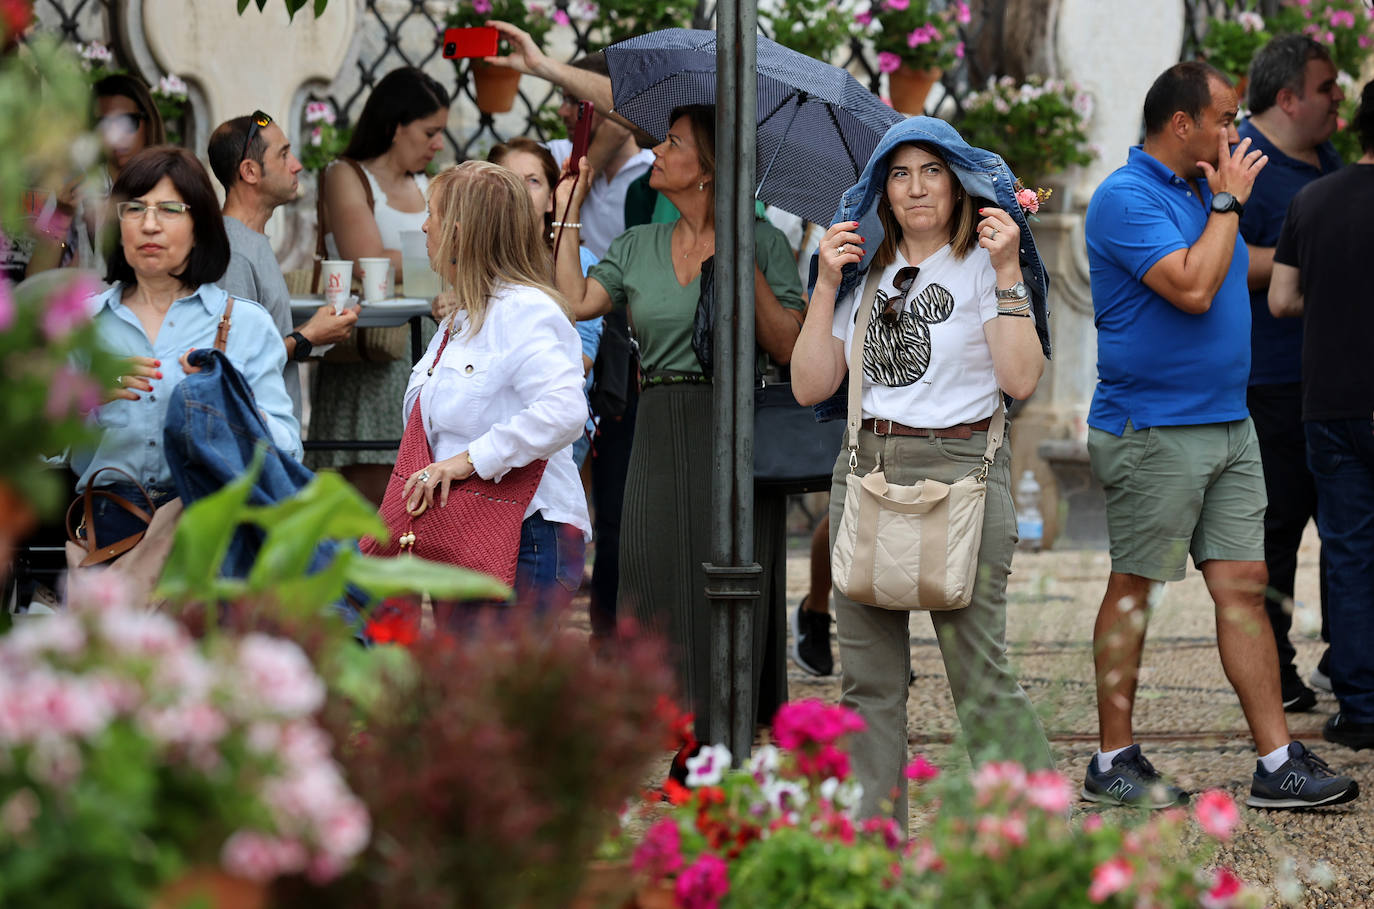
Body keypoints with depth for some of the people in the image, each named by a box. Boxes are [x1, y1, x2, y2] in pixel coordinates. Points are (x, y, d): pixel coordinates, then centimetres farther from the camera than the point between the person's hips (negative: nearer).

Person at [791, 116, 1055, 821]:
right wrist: (826, 286, 4)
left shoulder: (983, 266, 3)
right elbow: (811, 386, 11)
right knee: (867, 679, 3)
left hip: (959, 470, -5)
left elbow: (1021, 379, -11)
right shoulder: (867, 274, 17)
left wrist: (1006, 273, -14)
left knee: (979, 675, -10)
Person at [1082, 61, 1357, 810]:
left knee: (1244, 585, 4)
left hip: (1227, 424, 8)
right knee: (1134, 590, 0)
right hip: (1153, 430, -8)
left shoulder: (1199, 191, 16)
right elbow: (1192, 287, -22)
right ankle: (1113, 762, 9)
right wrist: (1228, 202, -13)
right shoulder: (1126, 198, -13)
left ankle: (1277, 762, 2)